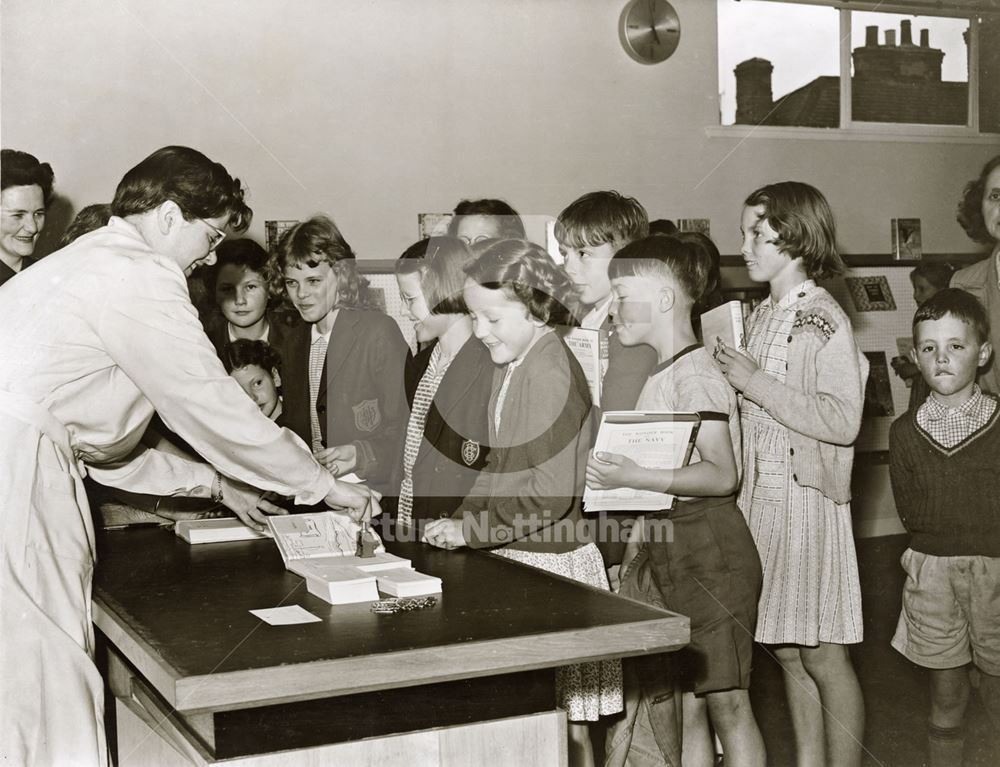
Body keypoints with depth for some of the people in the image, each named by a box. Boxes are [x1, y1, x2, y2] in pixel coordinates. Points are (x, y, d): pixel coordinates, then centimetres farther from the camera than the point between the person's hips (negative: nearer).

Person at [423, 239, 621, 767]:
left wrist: (470, 529, -17)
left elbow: (551, 489, -23)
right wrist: (460, 522, 4)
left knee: (564, 720, 2)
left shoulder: (549, 370, -17)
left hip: (550, 563, -9)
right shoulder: (512, 366, 12)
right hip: (515, 558, 9)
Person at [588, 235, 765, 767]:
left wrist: (635, 477, -28)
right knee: (686, 705, 13)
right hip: (666, 550, 9)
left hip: (709, 548, -9)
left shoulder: (696, 375, -14)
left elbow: (721, 475, -22)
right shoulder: (658, 378, 14)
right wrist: (643, 531, 11)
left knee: (725, 700, -1)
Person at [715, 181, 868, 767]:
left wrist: (758, 384, -17)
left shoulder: (825, 320, -11)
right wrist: (727, 380, 4)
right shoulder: (762, 316, 12)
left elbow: (843, 421, -20)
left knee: (823, 655, 0)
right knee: (786, 651, 14)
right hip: (759, 493, 7)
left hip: (807, 498, -7)